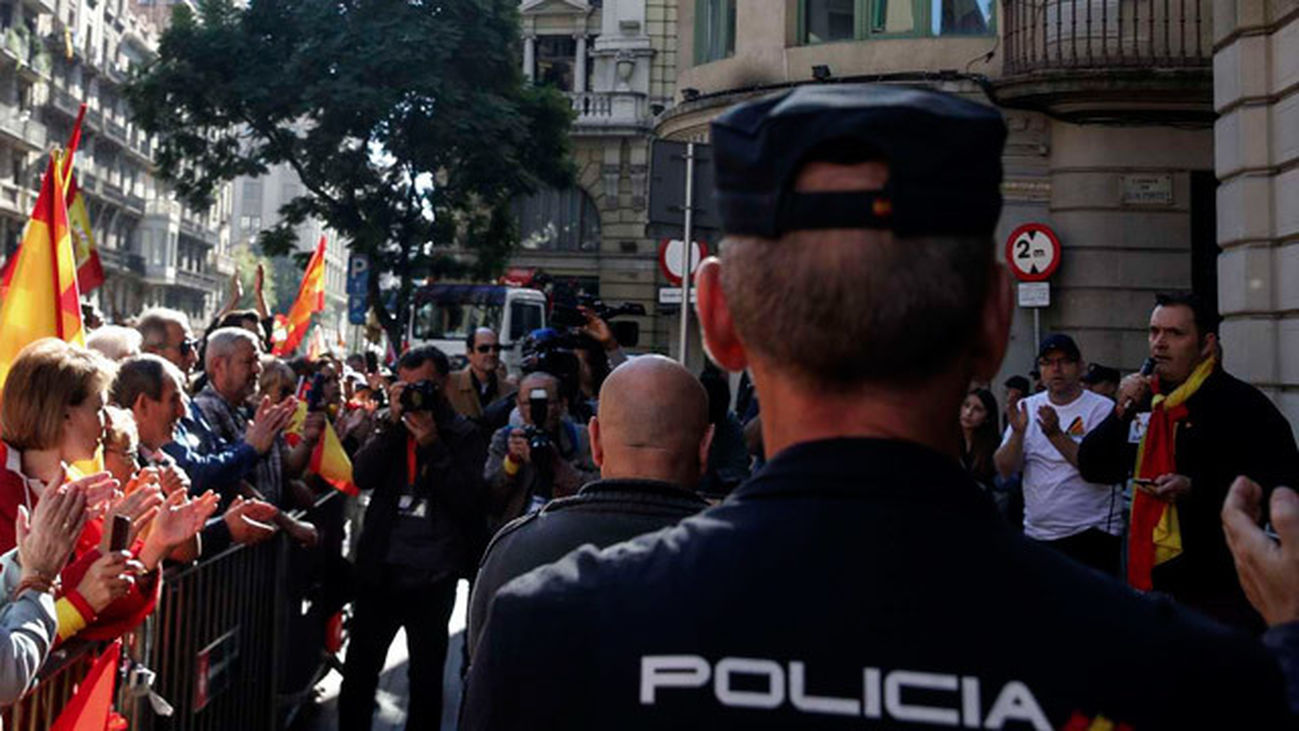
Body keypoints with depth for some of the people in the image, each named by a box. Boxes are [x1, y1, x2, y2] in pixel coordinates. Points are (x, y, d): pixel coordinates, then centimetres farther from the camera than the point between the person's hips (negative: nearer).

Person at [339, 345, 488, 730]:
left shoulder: (464, 434, -3)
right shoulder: (390, 427, 7)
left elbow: (467, 500, -13)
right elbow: (362, 477, -6)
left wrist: (432, 444, -19)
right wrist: (393, 422, -14)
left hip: (433, 577, -3)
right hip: (381, 568, 3)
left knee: (427, 676, 12)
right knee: (359, 669, 11)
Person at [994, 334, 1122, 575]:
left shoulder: (1102, 409, -4)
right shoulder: (1027, 408, 7)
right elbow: (1005, 470, 0)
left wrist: (1056, 434, -26)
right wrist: (1018, 432, -18)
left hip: (1092, 535, -4)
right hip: (1036, 534, 4)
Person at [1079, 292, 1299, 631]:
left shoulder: (1241, 403, -8)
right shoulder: (1143, 401, 12)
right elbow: (1093, 467, 11)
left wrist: (1195, 488, -21)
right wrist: (1121, 412, -4)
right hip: (1150, 577, 6)